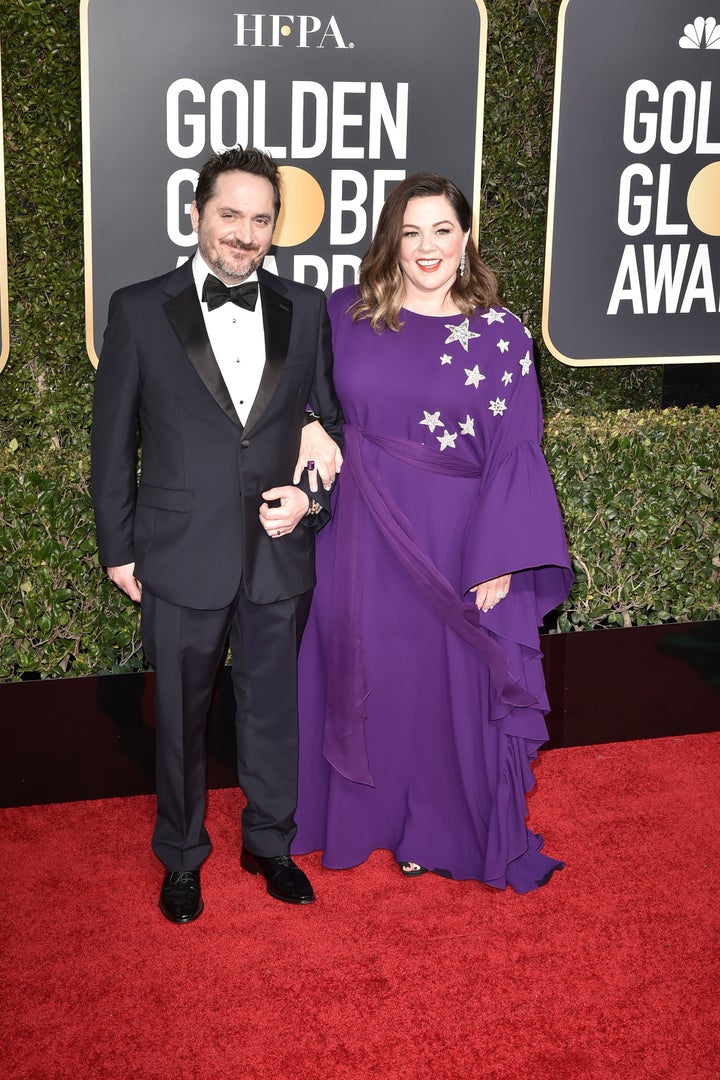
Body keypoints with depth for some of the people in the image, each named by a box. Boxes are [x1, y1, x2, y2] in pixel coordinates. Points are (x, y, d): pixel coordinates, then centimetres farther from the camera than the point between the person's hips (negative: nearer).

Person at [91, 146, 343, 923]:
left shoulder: (306, 311, 2)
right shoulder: (139, 310, -5)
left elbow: (330, 422, 10)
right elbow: (112, 438, -1)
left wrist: (314, 497, -8)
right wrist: (118, 549, -1)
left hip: (279, 554, 2)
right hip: (181, 559, -2)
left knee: (273, 712, 16)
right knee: (181, 718, 14)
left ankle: (270, 843, 38)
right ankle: (181, 857, 35)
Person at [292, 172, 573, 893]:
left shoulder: (501, 336, -3)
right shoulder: (346, 315, 2)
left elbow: (515, 455, -6)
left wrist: (499, 562, -11)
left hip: (456, 542, -1)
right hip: (364, 541, 2)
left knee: (455, 684, 8)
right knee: (365, 677, 12)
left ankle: (445, 829, 30)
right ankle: (366, 815, 34)